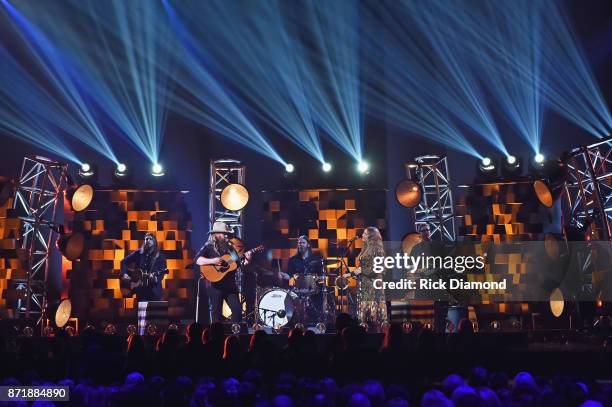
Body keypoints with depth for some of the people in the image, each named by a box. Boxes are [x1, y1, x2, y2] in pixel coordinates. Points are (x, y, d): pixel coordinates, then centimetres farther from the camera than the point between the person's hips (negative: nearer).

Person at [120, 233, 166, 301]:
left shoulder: (160, 256, 0)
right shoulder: (138, 253, 4)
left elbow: (162, 273, -5)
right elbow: (124, 261, 11)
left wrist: (155, 278, -25)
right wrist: (124, 274, -3)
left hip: (154, 290, -1)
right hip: (140, 288, 1)